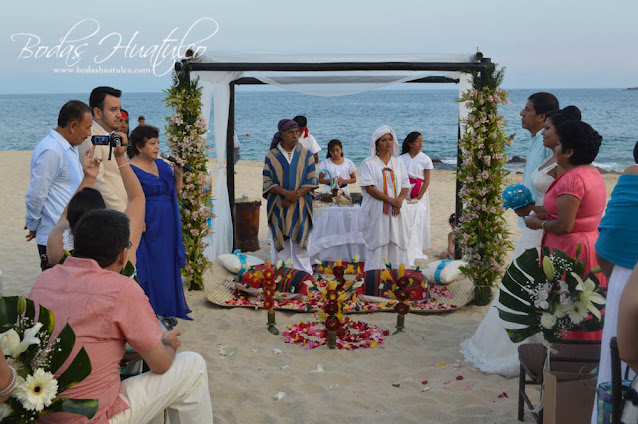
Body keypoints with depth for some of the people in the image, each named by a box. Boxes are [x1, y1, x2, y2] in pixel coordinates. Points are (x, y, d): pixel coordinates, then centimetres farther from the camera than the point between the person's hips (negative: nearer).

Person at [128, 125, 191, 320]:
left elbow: (176, 191, 15)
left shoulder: (162, 165, 9)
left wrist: (178, 174, -2)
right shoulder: (131, 170, -11)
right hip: (148, 227, -7)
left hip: (167, 227, 7)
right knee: (148, 269, 0)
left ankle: (166, 309, 24)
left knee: (167, 266, 12)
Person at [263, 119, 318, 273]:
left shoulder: (306, 154, 5)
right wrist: (285, 193, -19)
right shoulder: (271, 156, 3)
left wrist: (295, 196, -14)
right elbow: (267, 182, -1)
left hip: (300, 207, 0)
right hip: (278, 207, 0)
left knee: (300, 244, 0)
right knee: (279, 243, 2)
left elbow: (311, 181, 0)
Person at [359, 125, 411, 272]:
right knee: (378, 244, -5)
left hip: (397, 212, 4)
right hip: (377, 212, -4)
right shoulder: (369, 163, 0)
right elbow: (369, 188, -9)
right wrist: (391, 200, -16)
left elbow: (406, 186, 9)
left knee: (397, 242, 2)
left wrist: (399, 201, -12)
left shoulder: (398, 162, 14)